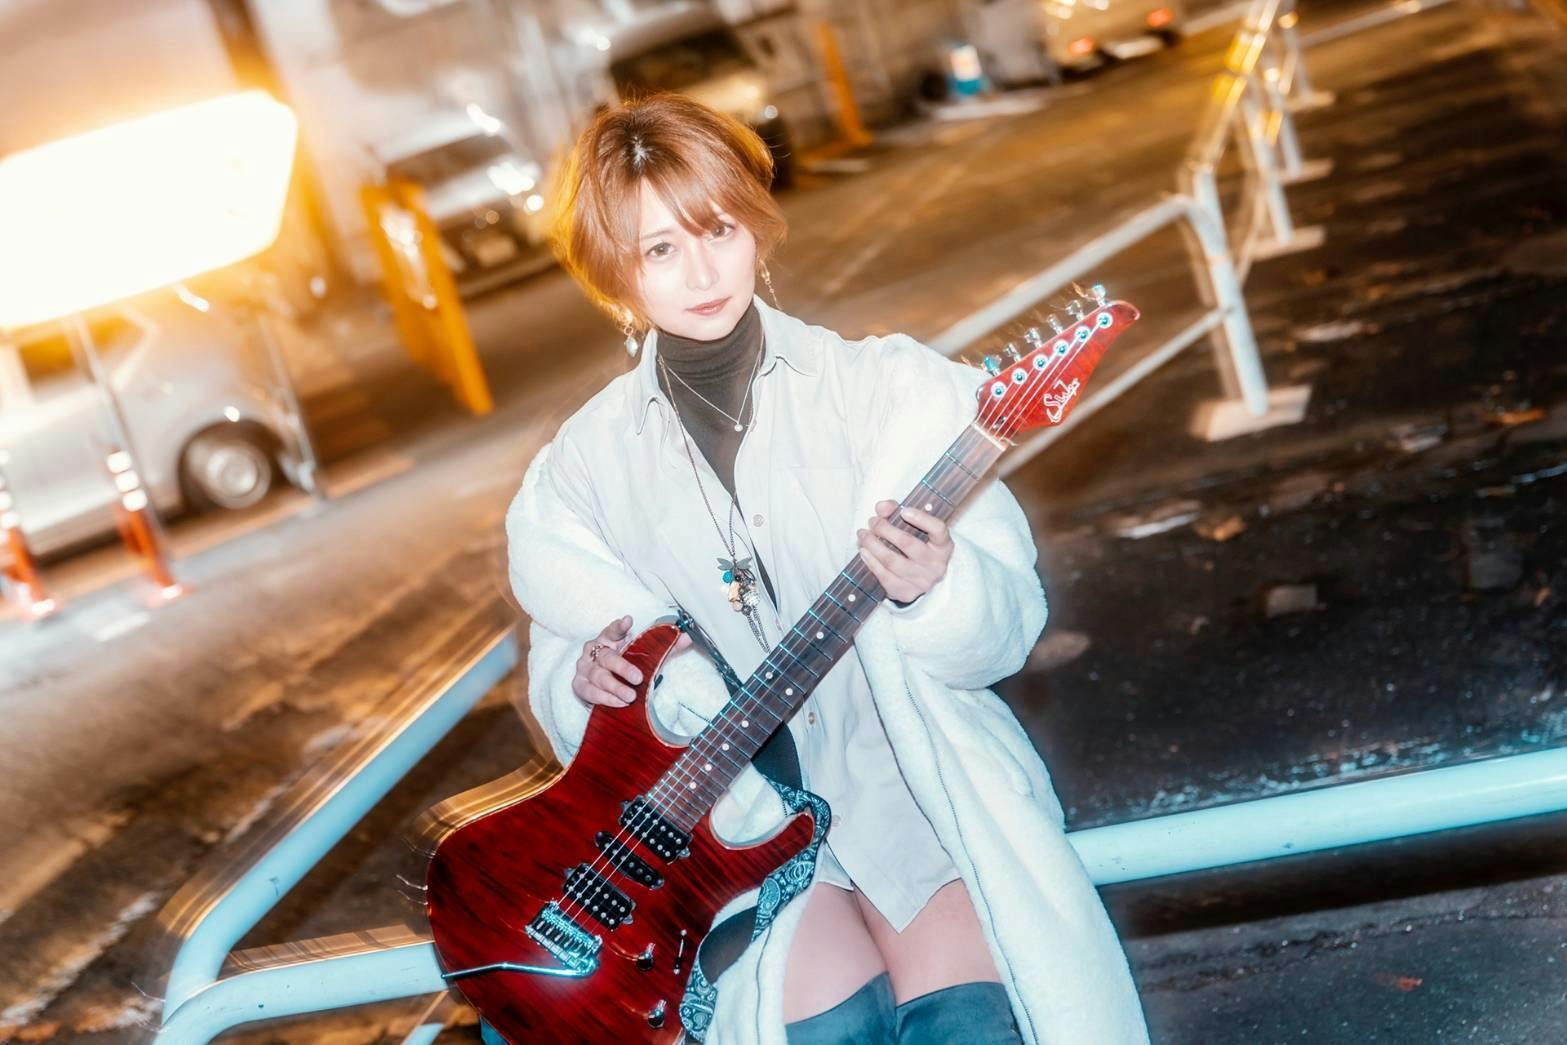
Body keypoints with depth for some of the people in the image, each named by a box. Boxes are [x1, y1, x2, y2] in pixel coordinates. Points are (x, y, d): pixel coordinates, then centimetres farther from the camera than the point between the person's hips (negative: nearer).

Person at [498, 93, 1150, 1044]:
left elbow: (1010, 627, -7)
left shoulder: (886, 388, -6)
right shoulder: (587, 465, 0)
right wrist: (586, 680, -12)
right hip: (738, 805, 1)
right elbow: (560, 680, 10)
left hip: (908, 769, -1)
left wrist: (937, 590, -27)